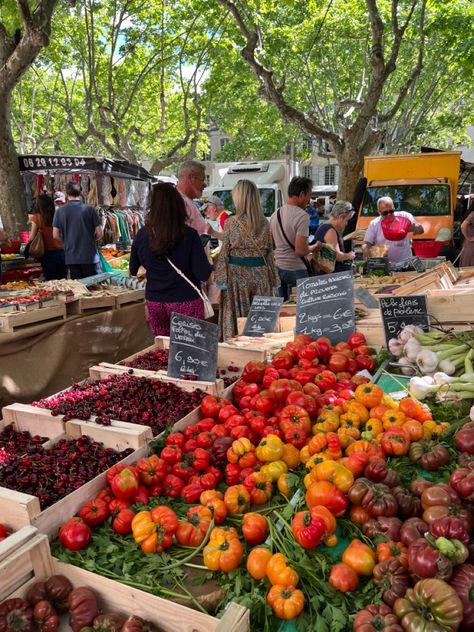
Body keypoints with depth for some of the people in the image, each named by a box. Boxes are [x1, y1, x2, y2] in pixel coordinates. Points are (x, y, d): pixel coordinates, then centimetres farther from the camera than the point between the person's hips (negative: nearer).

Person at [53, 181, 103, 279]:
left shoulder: (59, 211, 0)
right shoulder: (88, 209, -4)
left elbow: (56, 235, 0)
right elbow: (100, 234, -4)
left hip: (71, 257, 2)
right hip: (89, 256, -2)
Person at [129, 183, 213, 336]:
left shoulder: (142, 235, -5)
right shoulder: (189, 235, -14)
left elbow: (133, 271, 10)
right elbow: (203, 275, -14)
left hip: (154, 303, 3)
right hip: (186, 302, -3)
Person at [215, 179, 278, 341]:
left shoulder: (231, 222, -7)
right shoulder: (264, 223, 3)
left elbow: (224, 253, -5)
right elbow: (269, 252, 8)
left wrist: (220, 279, 0)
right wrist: (272, 279, 15)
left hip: (237, 274, -3)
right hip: (260, 274, 3)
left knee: (236, 319, 4)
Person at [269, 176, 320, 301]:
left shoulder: (275, 215, 7)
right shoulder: (302, 216, -16)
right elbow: (300, 251, -21)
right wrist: (313, 247, -2)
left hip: (278, 268, 7)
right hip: (295, 270, -7)